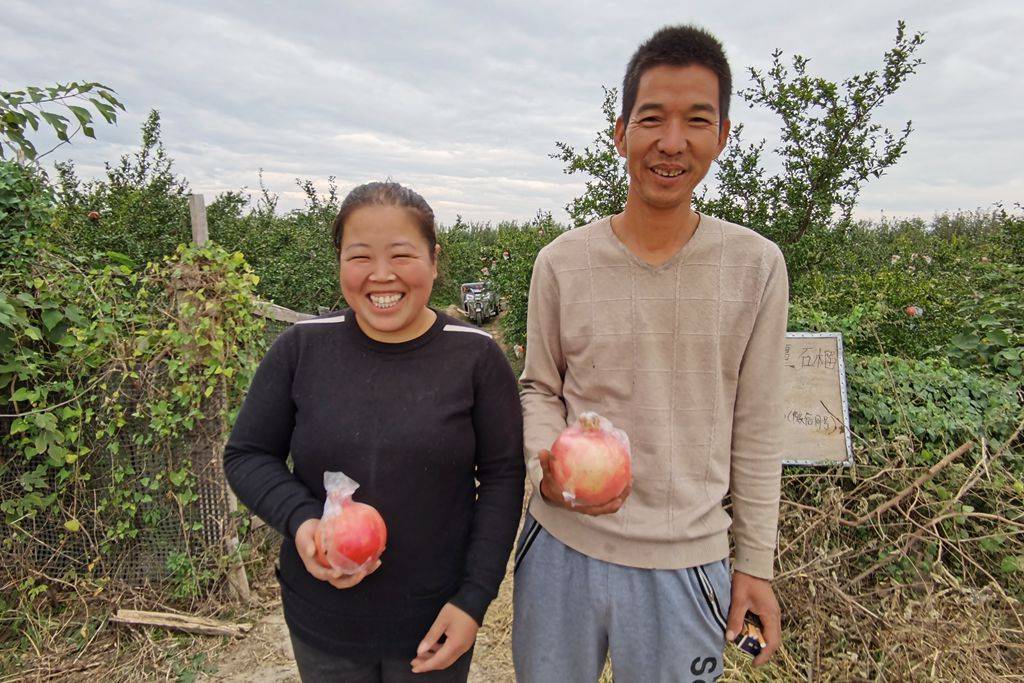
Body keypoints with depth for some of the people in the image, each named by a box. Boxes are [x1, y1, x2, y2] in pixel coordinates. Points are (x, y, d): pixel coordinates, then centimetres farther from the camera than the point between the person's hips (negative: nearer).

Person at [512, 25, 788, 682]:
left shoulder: (756, 266, -6)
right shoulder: (562, 263, -6)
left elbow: (756, 428, 0)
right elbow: (540, 390, 4)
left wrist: (756, 560, 4)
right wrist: (547, 468, -16)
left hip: (687, 560, 0)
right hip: (561, 543, 1)